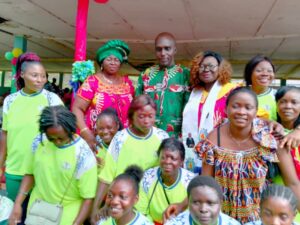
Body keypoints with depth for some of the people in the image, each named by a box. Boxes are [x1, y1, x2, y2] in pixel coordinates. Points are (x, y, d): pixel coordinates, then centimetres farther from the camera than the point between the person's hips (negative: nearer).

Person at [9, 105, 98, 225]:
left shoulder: (83, 154, -22)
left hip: (67, 213, -4)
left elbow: (88, 197, -16)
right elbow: (30, 173, 4)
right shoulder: (39, 142, -10)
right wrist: (17, 203, -3)